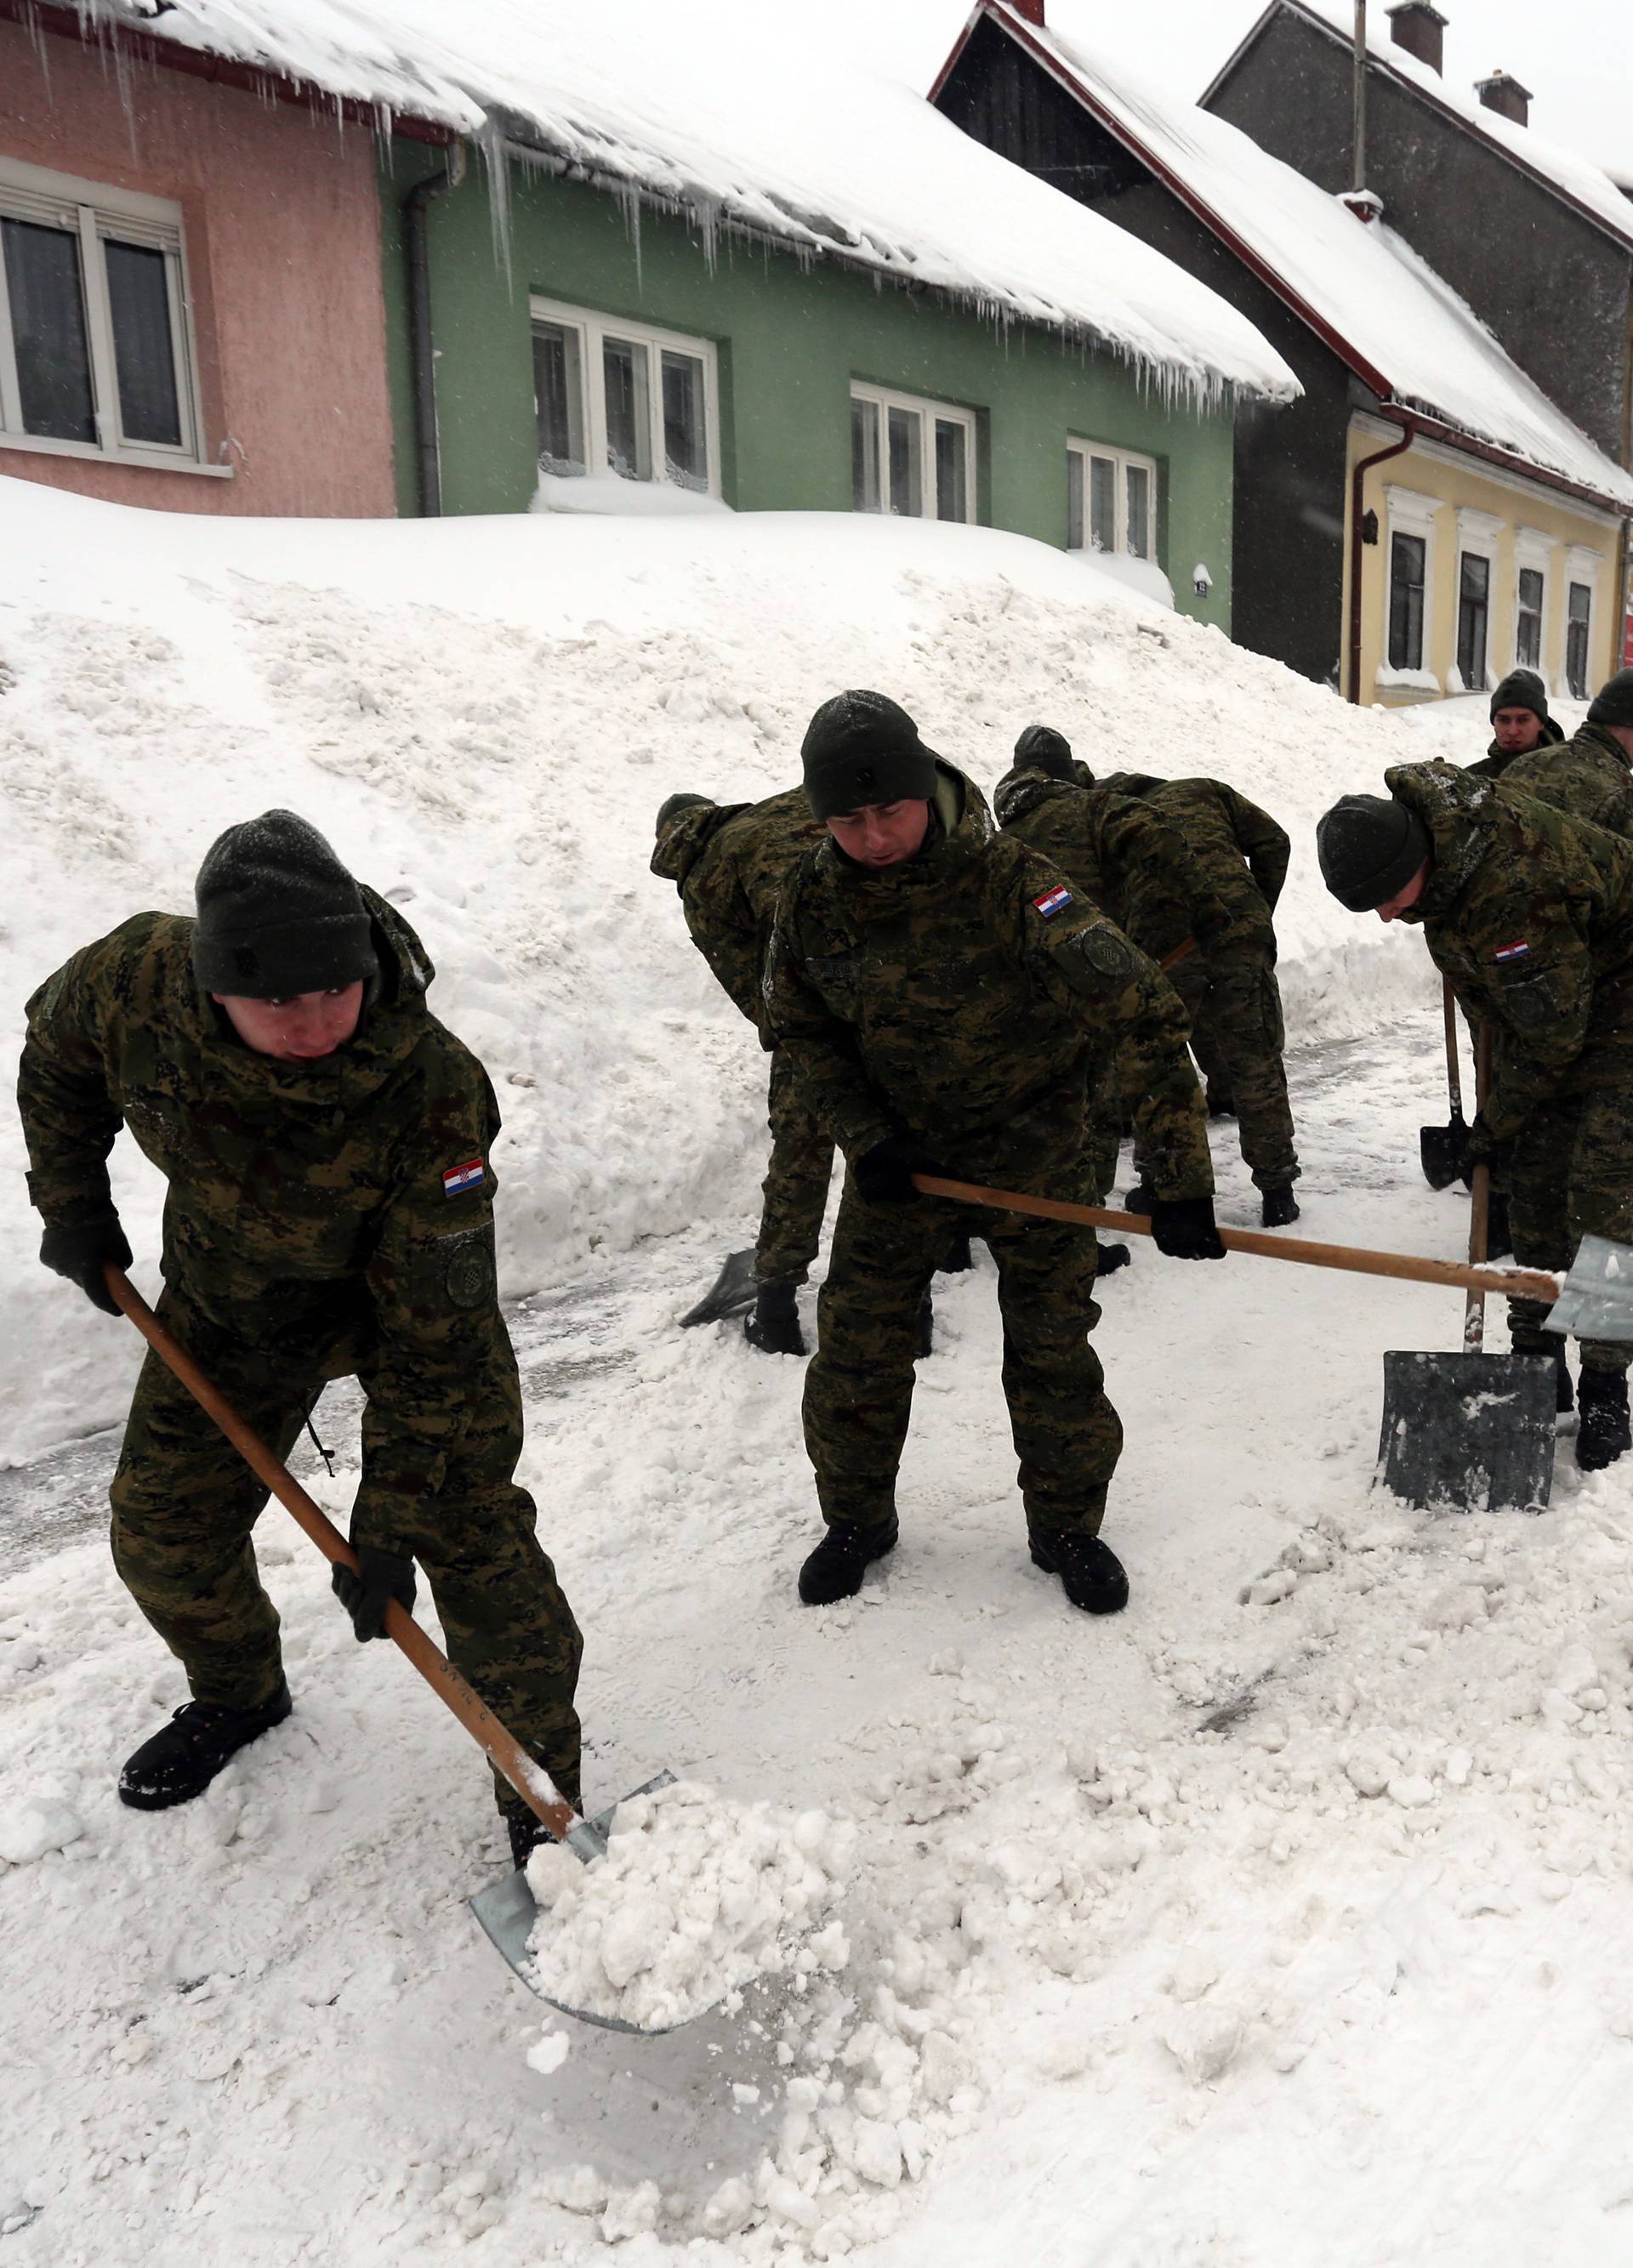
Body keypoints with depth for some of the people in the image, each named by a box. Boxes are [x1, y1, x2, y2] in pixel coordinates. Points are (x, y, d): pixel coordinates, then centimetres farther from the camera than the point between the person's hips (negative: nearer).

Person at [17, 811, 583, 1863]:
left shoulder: (435, 1094, -39)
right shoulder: (136, 978, -29)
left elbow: (431, 1342, -32)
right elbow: (56, 1053, -1)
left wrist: (388, 1523, -28)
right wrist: (73, 1204, 2)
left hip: (406, 1288, -4)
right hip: (232, 1293, 4)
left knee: (471, 1533, -10)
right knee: (163, 1531, 13)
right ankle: (239, 1695, 44)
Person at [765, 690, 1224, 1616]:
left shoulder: (1011, 880, -29)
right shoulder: (815, 896, -15)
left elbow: (1147, 1018, -31)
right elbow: (804, 1027, 3)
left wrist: (1182, 1179, -35)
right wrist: (866, 1137, -9)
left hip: (1029, 1143, -3)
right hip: (896, 1144, 3)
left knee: (1052, 1345, 4)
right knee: (856, 1341, 7)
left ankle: (1067, 1525, 28)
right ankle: (859, 1517, 31)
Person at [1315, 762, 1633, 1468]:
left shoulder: (1515, 889, -38)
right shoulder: (1413, 802, -11)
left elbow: (1552, 1037, -26)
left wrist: (1492, 1124, -13)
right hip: (1548, 1005, 9)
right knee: (1535, 1185, 7)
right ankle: (1537, 1362, 16)